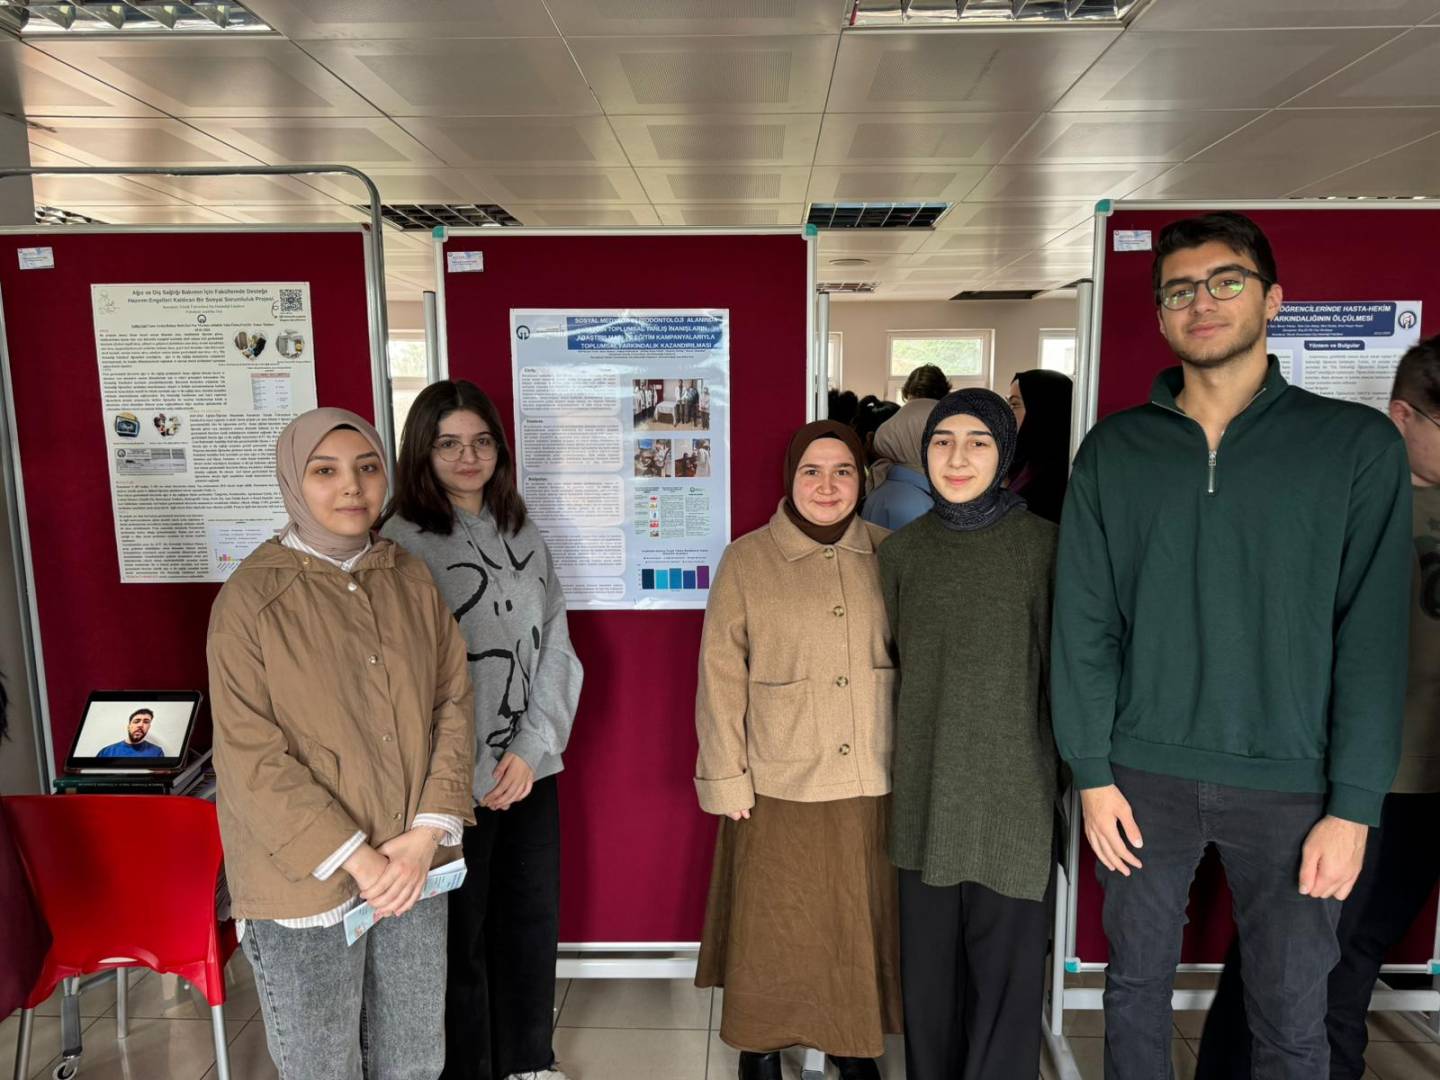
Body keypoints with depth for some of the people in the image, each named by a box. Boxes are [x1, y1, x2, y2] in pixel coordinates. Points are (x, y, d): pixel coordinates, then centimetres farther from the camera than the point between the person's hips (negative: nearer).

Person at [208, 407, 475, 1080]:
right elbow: (252, 759, -14)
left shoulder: (411, 579, 1)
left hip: (416, 866, 4)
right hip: (307, 877, -3)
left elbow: (453, 703, 1)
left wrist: (429, 832, -9)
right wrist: (355, 859, -15)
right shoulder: (251, 597, -11)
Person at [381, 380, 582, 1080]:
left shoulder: (524, 535, 8)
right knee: (459, 937, 9)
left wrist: (532, 747, -6)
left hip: (531, 771, 5)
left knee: (533, 922, 17)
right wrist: (469, 776, -11)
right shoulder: (401, 542, -8)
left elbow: (555, 646, 5)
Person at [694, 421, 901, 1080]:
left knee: (861, 921, 15)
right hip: (780, 785, -2)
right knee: (775, 927, 10)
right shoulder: (746, 560, -5)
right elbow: (720, 677, -5)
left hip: (873, 782, 3)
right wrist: (726, 779, -7)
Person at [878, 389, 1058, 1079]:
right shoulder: (900, 551, 3)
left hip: (1011, 796, -3)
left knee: (1006, 971, 9)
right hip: (923, 793, 3)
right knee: (928, 967, 15)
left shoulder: (1042, 546, -8)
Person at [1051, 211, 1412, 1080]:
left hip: (1291, 785, -1)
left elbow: (1374, 636, -5)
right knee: (1136, 987, 15)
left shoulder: (1357, 443, -2)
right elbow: (1084, 624, 0)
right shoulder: (1113, 450, 2)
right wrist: (1093, 773, -3)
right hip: (1145, 778, 1)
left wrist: (1354, 806, -8)